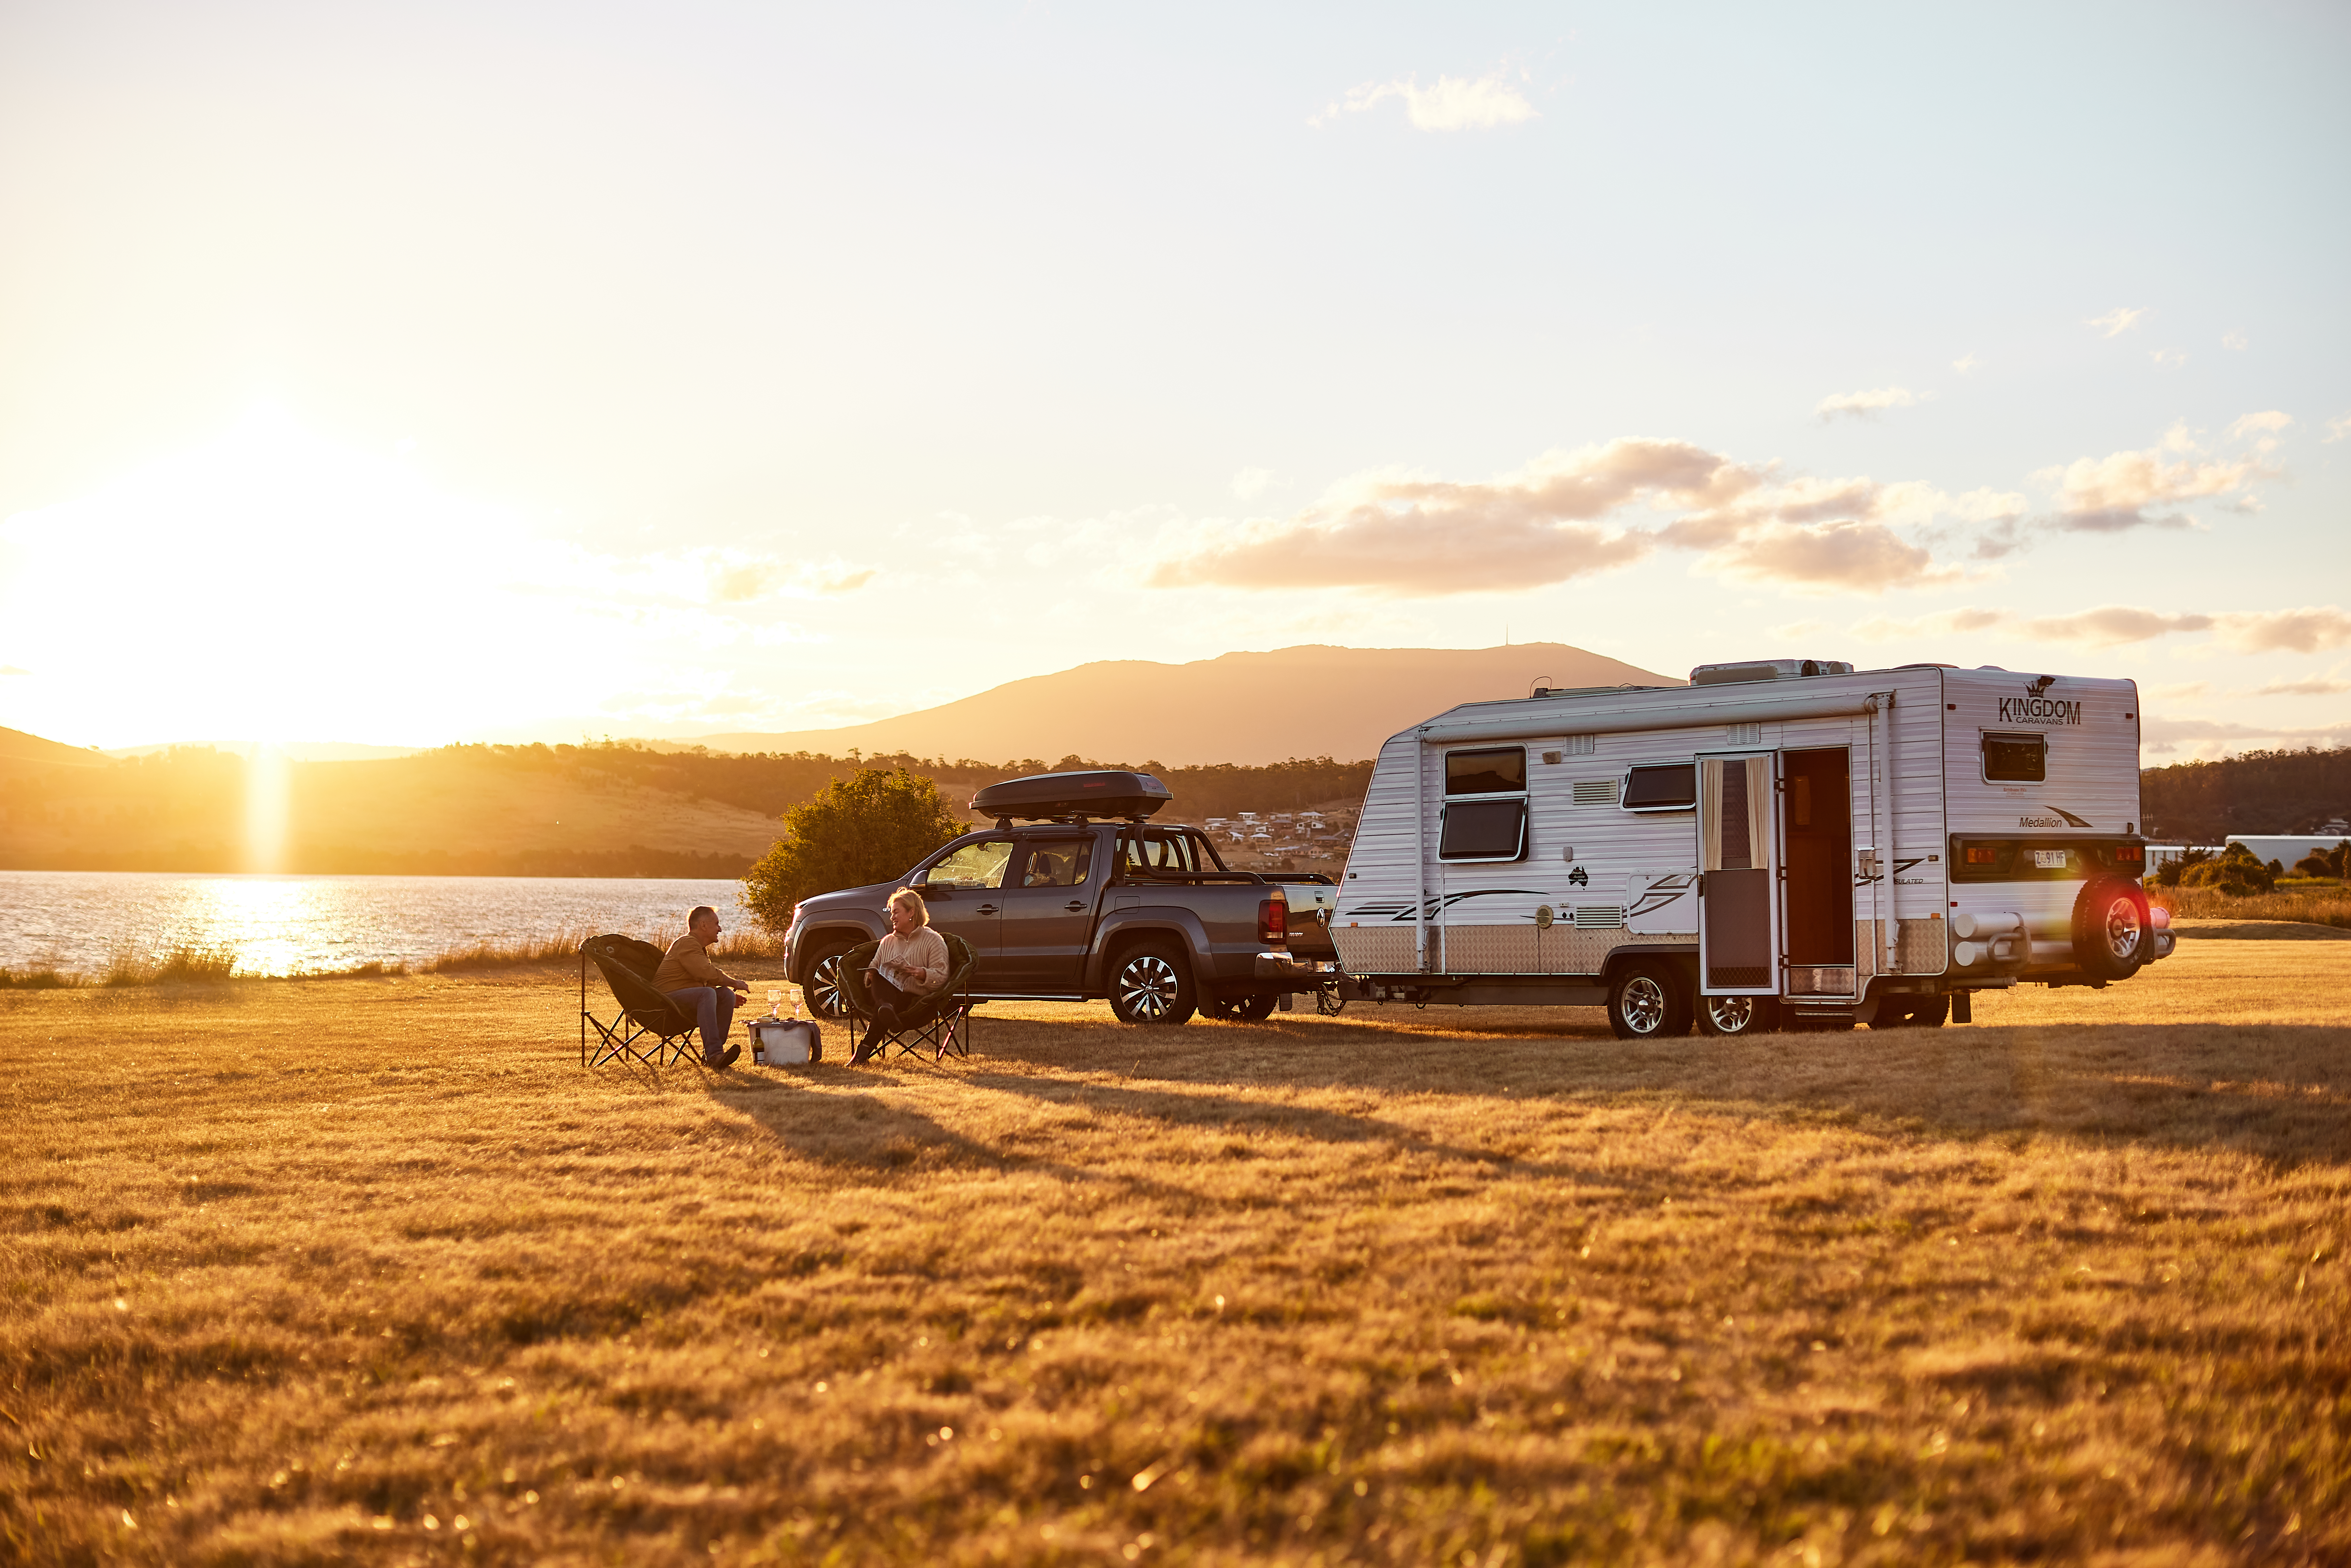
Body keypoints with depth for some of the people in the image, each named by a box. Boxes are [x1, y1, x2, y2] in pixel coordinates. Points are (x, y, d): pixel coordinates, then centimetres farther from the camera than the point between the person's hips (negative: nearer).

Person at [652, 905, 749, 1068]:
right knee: (707, 994, -33)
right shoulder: (687, 943, -10)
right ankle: (713, 1054, -45)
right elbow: (708, 974, -22)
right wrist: (734, 984, -9)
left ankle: (711, 1054, -15)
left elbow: (708, 981, 28)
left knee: (726, 994, -6)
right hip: (668, 998, -10)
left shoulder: (699, 947, 24)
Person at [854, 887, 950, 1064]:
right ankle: (886, 1009, -69)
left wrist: (922, 974, -20)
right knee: (879, 982, -36)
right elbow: (874, 969, 26)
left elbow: (941, 977, 1)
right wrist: (872, 976, 1)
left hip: (914, 998, -3)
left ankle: (866, 1048, -50)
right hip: (884, 992, 3)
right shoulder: (888, 942, 29)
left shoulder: (933, 941, 11)